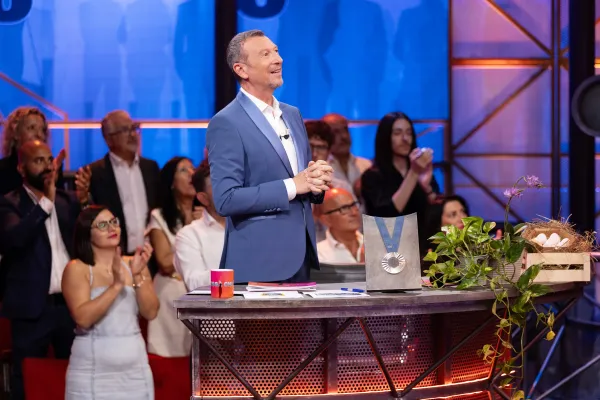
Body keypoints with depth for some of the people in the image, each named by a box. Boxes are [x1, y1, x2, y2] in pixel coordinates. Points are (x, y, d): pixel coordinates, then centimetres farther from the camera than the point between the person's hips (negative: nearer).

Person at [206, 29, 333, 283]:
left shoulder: (292, 115, 14)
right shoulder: (226, 124, -10)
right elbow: (225, 199, -17)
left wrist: (317, 180, -3)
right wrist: (292, 186, -18)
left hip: (300, 254, 7)